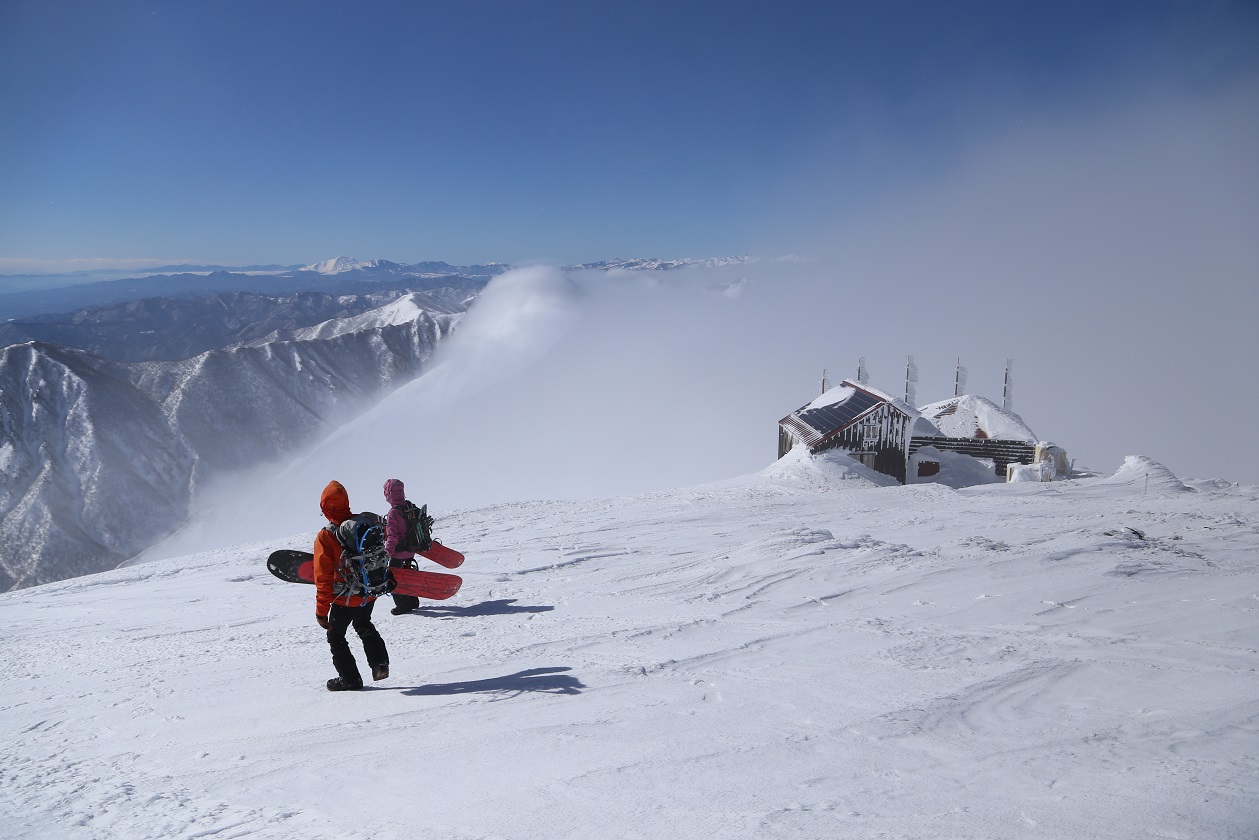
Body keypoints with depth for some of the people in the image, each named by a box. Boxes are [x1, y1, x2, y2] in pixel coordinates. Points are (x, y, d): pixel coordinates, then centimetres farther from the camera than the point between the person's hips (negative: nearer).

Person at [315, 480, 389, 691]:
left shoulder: (325, 536, -20)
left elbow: (323, 577, -18)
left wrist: (321, 610, -11)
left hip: (345, 599, -5)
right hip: (370, 593, 5)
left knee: (335, 635, 17)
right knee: (364, 625, 31)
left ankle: (349, 678, 20)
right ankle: (379, 662, 20)